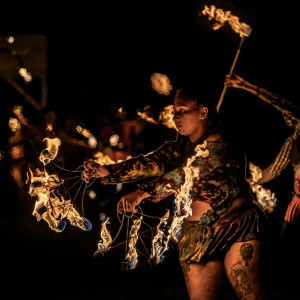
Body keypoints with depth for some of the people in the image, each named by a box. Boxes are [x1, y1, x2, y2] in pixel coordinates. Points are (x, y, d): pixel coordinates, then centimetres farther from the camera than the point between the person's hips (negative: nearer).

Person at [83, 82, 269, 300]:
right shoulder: (180, 147, 13)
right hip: (197, 238, 7)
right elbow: (152, 163, -2)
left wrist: (144, 192, -24)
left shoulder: (219, 143, -9)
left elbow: (187, 173, -19)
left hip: (237, 229, -6)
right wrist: (107, 172, -15)